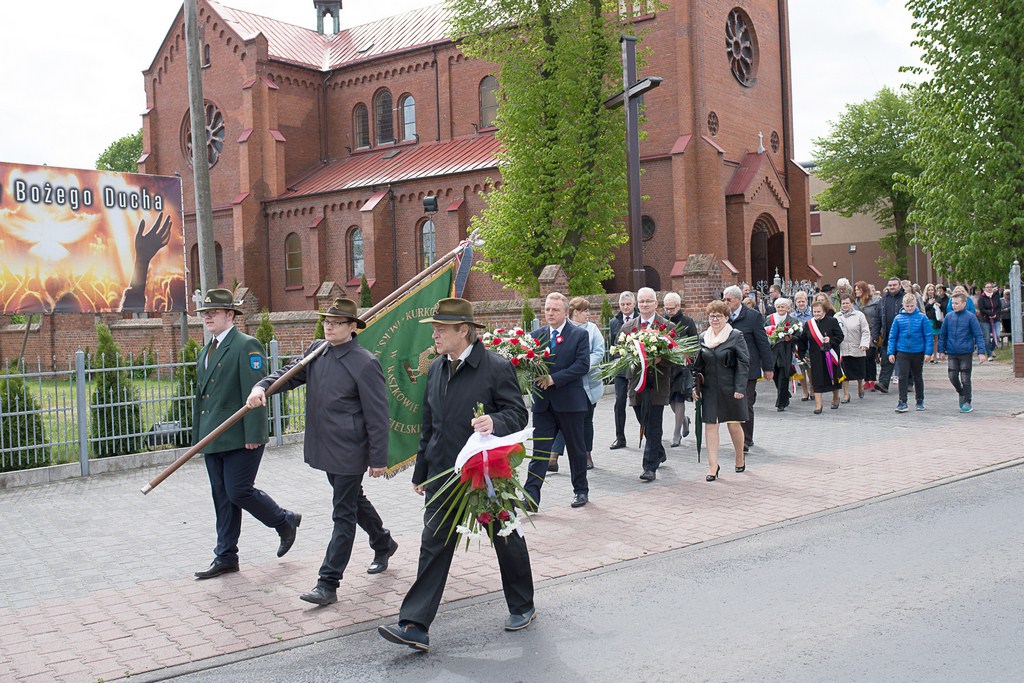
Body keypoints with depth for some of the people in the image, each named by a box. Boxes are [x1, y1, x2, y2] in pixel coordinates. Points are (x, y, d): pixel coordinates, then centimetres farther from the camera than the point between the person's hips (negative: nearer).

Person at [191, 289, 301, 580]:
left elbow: (254, 393, -16)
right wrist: (198, 435, 17)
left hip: (239, 437, -8)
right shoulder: (206, 351, 17)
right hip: (213, 439, 8)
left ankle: (285, 521, 16)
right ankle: (226, 557, 19)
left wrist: (253, 435, -20)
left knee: (238, 491, -8)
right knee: (222, 497, 11)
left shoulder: (247, 346, -11)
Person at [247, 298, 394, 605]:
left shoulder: (365, 363, -16)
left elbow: (377, 415, -15)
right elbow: (290, 374, 8)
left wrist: (378, 459, -13)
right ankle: (383, 544, 46)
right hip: (325, 449, 8)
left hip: (349, 452, -8)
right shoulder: (316, 351, 6)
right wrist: (262, 387, -15)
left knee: (344, 514, 0)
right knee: (353, 501, 24)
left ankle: (328, 583, 5)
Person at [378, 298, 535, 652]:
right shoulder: (436, 369, 7)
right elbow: (428, 424, 14)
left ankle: (522, 607, 35)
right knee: (433, 546, 1)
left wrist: (495, 421, -34)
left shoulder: (496, 367, -13)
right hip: (443, 474, 5)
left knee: (507, 540, 13)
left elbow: (518, 412, -12)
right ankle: (415, 626, 3)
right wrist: (421, 472, 16)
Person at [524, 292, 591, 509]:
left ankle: (581, 490, 27)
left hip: (570, 401, -2)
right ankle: (531, 497, -4)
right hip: (543, 402, 3)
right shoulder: (537, 335, 9)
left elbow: (583, 365, -13)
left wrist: (553, 379, -19)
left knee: (576, 449, 11)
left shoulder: (580, 334, -3)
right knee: (539, 450, -1)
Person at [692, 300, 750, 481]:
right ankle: (713, 466, 0)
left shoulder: (736, 336, -4)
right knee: (710, 425, -3)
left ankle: (740, 458, 30)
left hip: (730, 389, -3)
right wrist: (695, 386, 4)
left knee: (734, 425, 7)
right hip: (709, 389, 3)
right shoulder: (703, 337, 7)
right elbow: (698, 365, 13)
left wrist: (739, 388, -13)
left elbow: (744, 363, -7)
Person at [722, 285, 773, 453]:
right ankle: (746, 438, 22)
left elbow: (763, 343, -3)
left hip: (748, 369, -5)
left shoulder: (753, 316, -6)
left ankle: (746, 441, 6)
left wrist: (768, 367, -3)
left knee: (746, 405, -2)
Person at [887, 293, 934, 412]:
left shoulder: (922, 317, -4)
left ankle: (920, 401, 27)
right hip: (902, 352, 0)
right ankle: (902, 402, 1)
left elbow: (928, 335, -3)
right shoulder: (898, 318, -1)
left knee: (918, 377, 14)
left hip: (918, 352, 0)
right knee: (903, 377, -4)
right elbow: (892, 336, 4)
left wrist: (928, 352, -8)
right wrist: (891, 352, 1)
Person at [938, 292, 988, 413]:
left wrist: (981, 352, -11)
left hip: (966, 353, -3)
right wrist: (941, 350, 11)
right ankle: (962, 393, 29)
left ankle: (967, 402, 14)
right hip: (951, 353, 3)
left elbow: (979, 335, -6)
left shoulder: (970, 317, -6)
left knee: (965, 379, 2)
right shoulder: (948, 317, 3)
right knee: (953, 376, 2)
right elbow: (942, 334, 12)